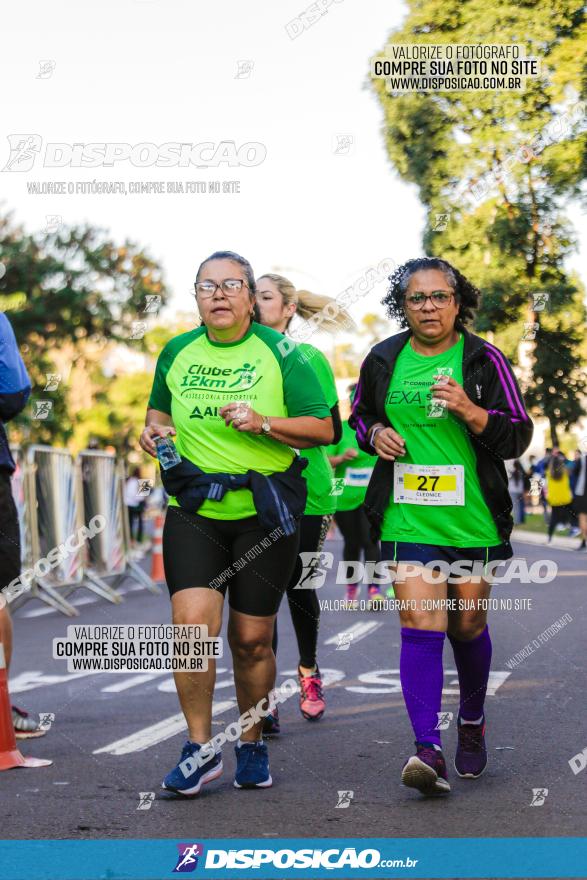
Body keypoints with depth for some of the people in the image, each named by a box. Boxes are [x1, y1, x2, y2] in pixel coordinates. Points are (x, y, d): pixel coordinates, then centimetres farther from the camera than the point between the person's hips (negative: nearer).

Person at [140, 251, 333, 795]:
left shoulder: (280, 354, -1)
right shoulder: (177, 352, 8)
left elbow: (322, 428, -2)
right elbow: (159, 408, 25)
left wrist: (262, 423, -16)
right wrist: (155, 428, 2)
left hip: (264, 511, -1)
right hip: (193, 511, 2)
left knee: (252, 638, 5)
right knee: (192, 623, -15)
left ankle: (252, 743, 25)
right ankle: (200, 747, 0)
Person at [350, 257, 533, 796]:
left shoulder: (484, 359, -1)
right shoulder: (383, 361, 5)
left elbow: (519, 437, -2)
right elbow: (359, 414, 21)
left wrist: (471, 412, -19)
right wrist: (374, 433, -1)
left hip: (473, 519, 0)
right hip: (408, 518, 0)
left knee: (468, 626, 12)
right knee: (420, 625, -12)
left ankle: (472, 723, 37)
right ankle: (428, 748, -15)